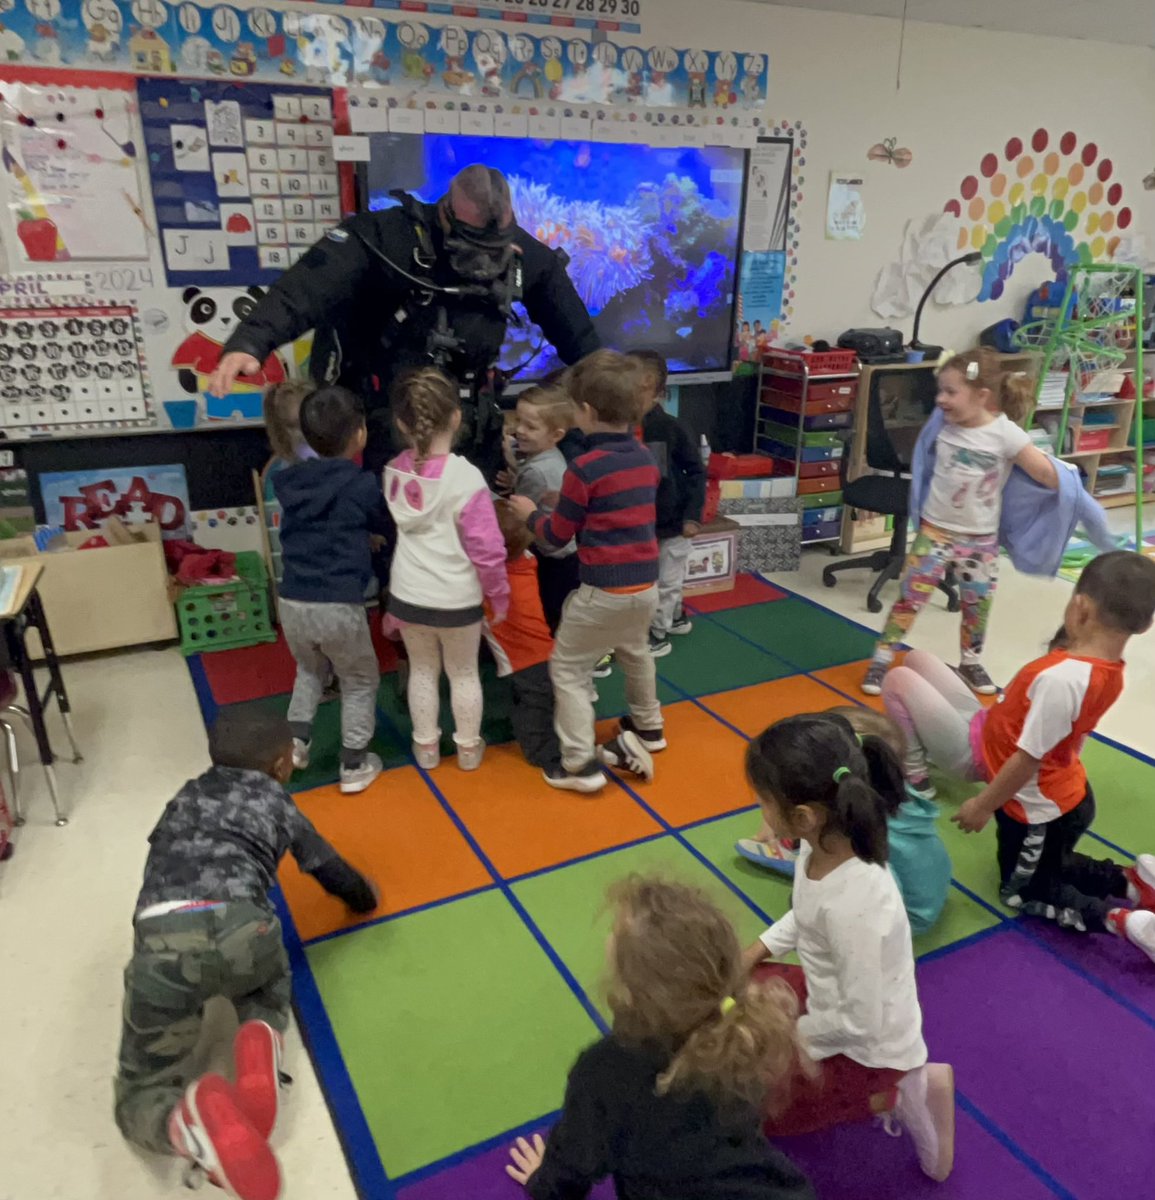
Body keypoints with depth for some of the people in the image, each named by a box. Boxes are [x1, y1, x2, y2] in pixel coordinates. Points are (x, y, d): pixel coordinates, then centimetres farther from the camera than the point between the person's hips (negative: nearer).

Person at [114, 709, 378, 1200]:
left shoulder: (185, 797, 33)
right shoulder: (276, 802, 26)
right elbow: (329, 869, 37)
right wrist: (364, 897, 59)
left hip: (161, 938, 1)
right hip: (239, 926, -1)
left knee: (140, 1095, 18)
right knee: (269, 986, 35)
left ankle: (192, 1119, -18)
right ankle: (260, 1040, -1)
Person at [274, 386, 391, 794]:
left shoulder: (290, 481, 7)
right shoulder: (363, 485, -5)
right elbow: (389, 526, 9)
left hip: (293, 602, 5)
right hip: (340, 606, -4)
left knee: (310, 670, 33)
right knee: (360, 682, 17)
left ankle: (295, 741, 28)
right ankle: (354, 765, 23)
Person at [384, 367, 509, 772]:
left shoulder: (394, 472, -5)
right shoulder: (467, 477, -21)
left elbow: (391, 532, 7)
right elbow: (487, 549, -19)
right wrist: (499, 595, -3)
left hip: (408, 595, 4)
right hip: (458, 599, -3)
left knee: (422, 671, 22)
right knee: (464, 674, 17)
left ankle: (426, 746, 37)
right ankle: (468, 748, 35)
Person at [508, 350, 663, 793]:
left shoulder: (584, 468, -16)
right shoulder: (646, 458, 5)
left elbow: (557, 535, -6)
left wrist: (530, 512, 12)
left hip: (604, 590, -8)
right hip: (646, 583, 8)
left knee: (568, 669, 7)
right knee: (635, 653, 31)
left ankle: (580, 765, 6)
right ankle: (647, 728, 50)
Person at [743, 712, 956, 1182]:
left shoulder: (855, 904, -39)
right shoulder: (823, 842, -17)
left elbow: (859, 1023, -26)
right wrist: (757, 950, 1)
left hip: (868, 1045, -7)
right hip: (829, 995, 7)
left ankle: (892, 1094, 5)